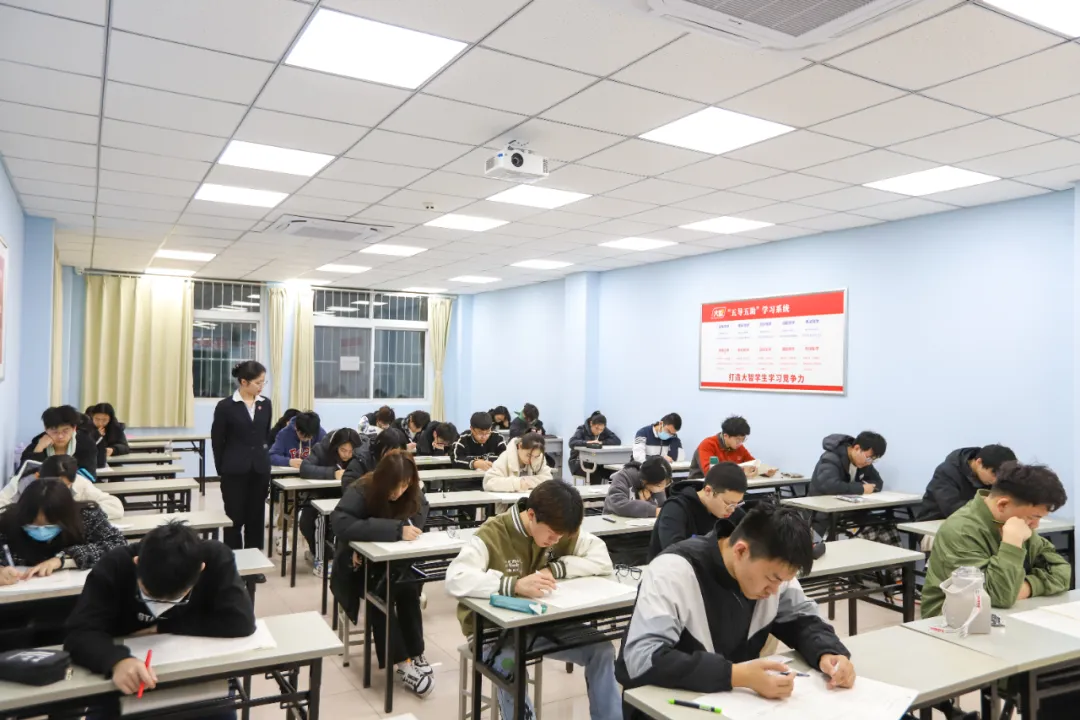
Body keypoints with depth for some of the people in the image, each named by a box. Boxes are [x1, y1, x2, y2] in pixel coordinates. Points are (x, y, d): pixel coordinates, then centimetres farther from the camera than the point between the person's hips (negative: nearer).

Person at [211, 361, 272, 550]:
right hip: (235, 472, -3)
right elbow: (217, 441, -1)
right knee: (235, 520, 5)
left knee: (256, 520, 10)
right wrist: (223, 470, 2)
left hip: (260, 471, 4)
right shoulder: (225, 406, -8)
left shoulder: (265, 404, 4)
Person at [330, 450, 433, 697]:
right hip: (361, 566, -2)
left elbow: (413, 527, -20)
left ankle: (415, 655, -16)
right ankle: (403, 662, -25)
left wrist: (371, 542, -30)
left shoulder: (415, 495, -10)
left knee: (408, 587, -29)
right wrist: (396, 529, -45)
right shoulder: (361, 491, -22)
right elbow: (340, 523, -40)